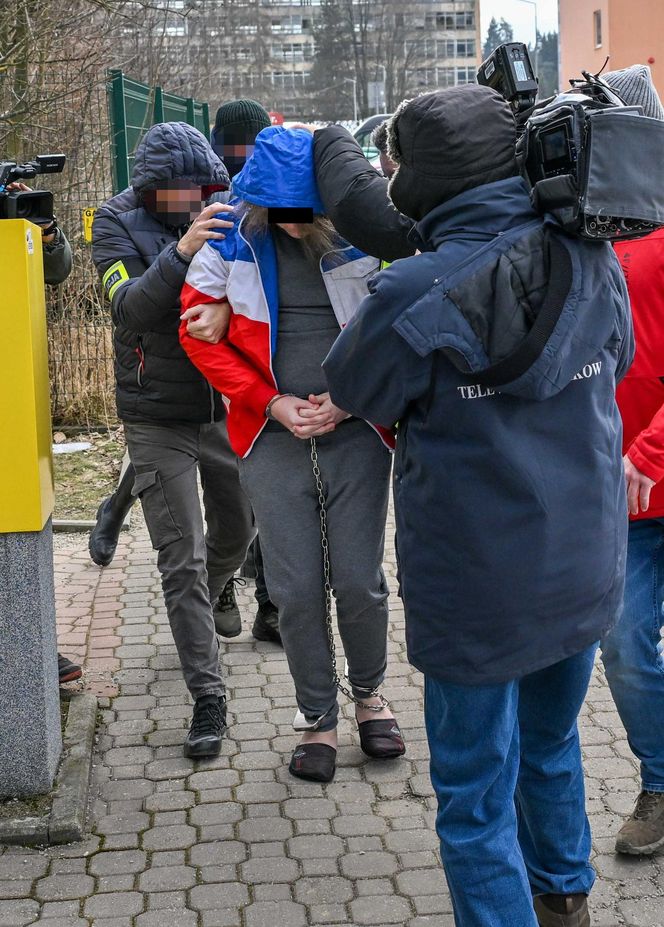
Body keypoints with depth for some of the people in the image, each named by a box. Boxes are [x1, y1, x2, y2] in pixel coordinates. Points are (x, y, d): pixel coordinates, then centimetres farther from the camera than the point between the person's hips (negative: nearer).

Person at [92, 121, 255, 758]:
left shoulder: (221, 216, -3)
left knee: (237, 529, 21)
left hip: (225, 406, 4)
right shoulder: (118, 225, -9)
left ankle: (199, 610, 51)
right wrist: (181, 252, -38)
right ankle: (207, 696, 4)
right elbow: (130, 309, -23)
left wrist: (225, 310, -37)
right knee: (182, 557, -3)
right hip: (158, 418, -3)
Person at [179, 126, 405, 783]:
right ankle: (317, 718, 22)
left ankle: (368, 693, 29)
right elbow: (199, 332, 1)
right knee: (296, 588, 4)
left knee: (358, 580, 2)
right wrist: (271, 403, -6)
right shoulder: (233, 236, -3)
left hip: (355, 428, -1)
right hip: (274, 434, 1)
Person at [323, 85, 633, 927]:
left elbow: (353, 390, -4)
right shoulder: (593, 266, -6)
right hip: (583, 573, 6)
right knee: (551, 746, 29)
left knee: (476, 800, 10)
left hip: (475, 594, -6)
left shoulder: (413, 296, -22)